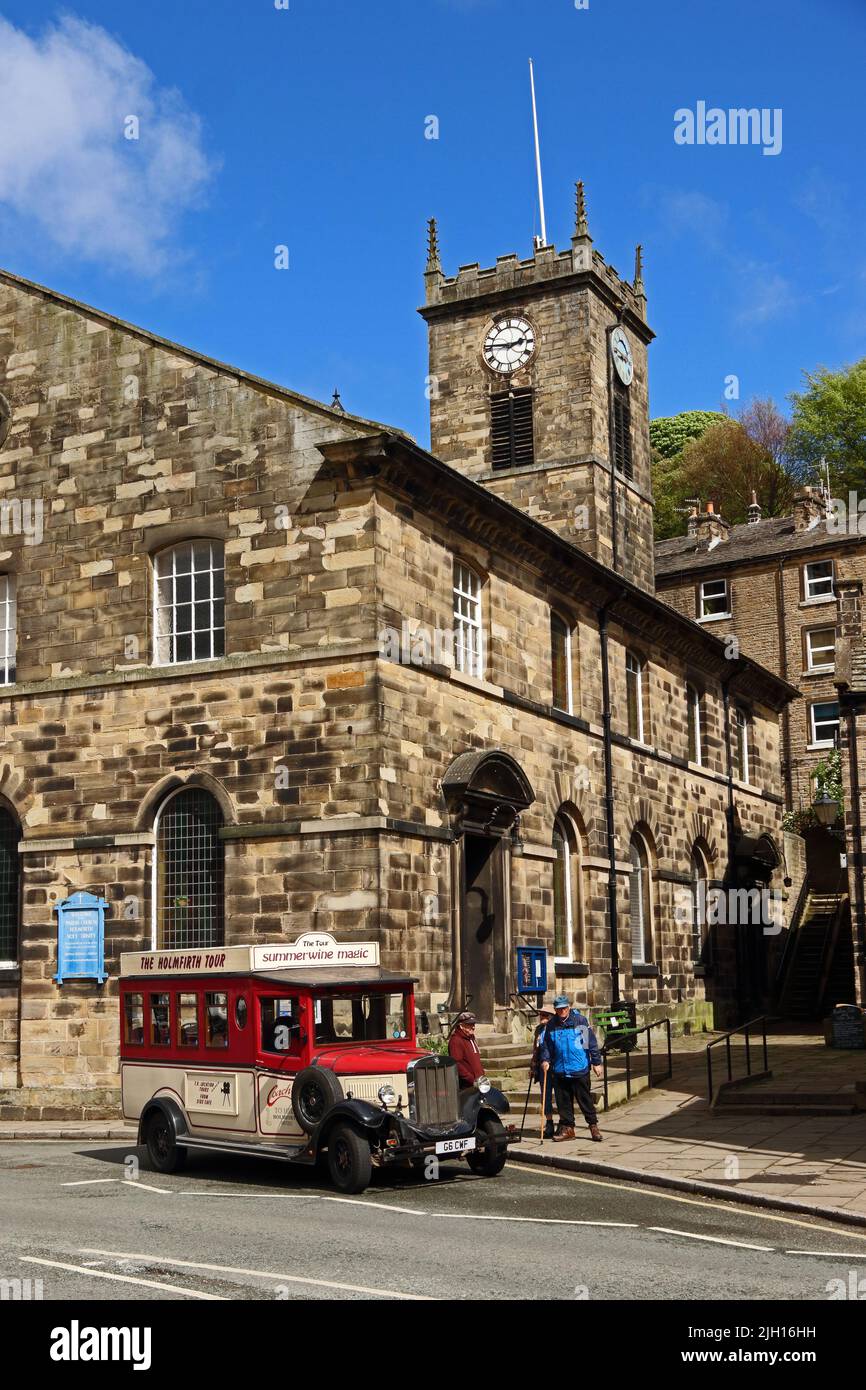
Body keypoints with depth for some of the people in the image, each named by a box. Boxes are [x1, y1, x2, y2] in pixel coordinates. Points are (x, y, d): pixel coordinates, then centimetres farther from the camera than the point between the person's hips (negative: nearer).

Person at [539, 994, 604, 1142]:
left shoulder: (580, 1021, -4)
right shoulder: (551, 1025, 6)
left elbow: (592, 1042, -2)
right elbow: (546, 1045, 14)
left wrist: (596, 1062, -2)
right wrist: (545, 1060, -2)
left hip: (580, 1070, -3)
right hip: (560, 1071, 3)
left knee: (585, 1099, 3)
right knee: (563, 1101, 8)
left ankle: (593, 1125, 15)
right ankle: (567, 1127, 18)